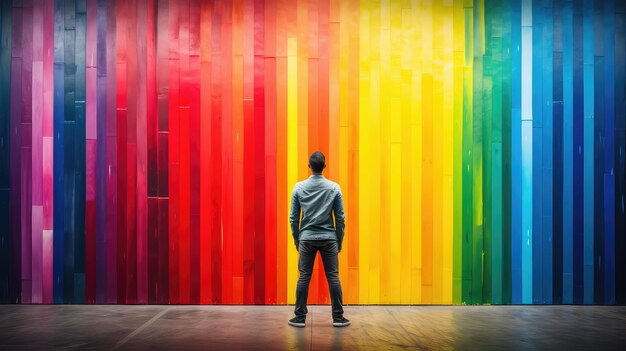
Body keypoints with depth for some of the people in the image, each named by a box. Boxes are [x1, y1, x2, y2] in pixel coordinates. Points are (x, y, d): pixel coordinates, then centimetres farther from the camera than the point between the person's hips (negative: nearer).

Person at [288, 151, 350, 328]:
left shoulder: (299, 187, -2)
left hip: (307, 238, 0)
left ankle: (300, 317, 10)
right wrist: (339, 241, 8)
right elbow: (340, 218, -2)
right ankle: (338, 317, 9)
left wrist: (296, 240, 11)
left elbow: (293, 218, 1)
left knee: (304, 277, 6)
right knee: (333, 277, 5)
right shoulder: (334, 187, -3)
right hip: (329, 239, 0)